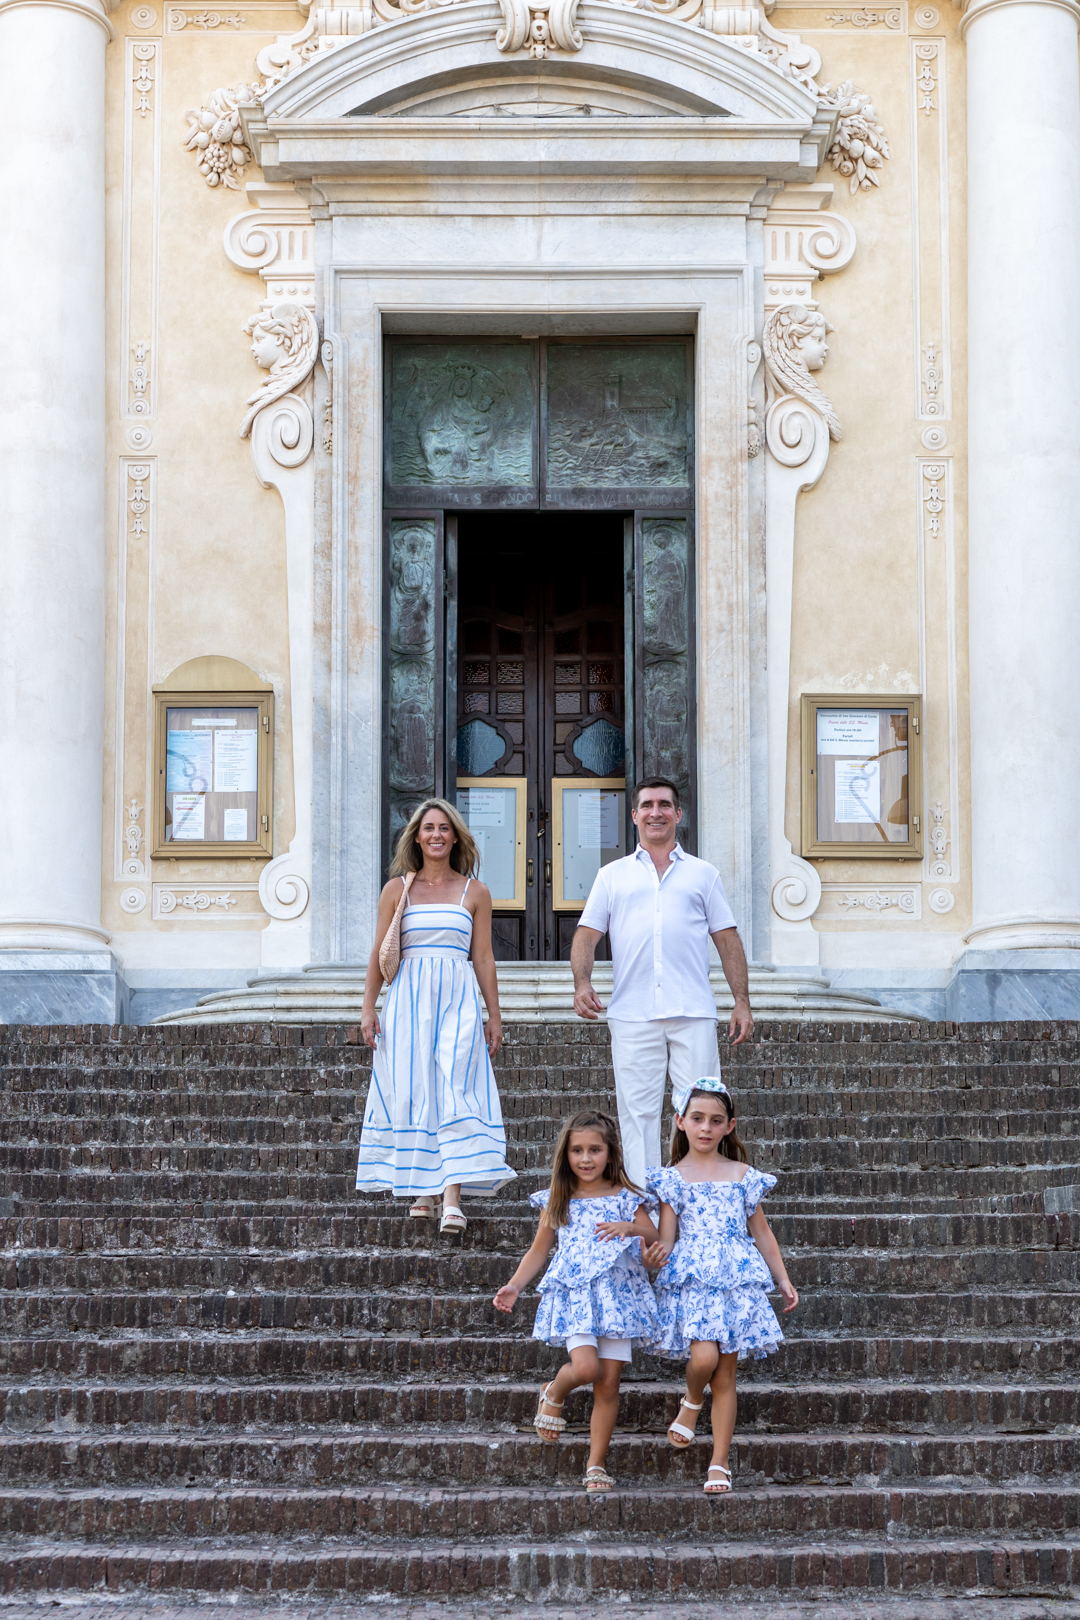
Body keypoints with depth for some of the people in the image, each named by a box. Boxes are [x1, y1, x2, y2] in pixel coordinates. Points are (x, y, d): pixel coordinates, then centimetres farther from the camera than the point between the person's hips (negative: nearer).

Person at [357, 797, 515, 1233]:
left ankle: (452, 1197, -18)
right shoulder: (398, 889, 8)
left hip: (458, 1000, -1)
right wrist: (369, 1008, 3)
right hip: (409, 999, 1)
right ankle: (422, 1191, 5)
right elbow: (379, 953, 9)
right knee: (412, 1094, -2)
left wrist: (494, 1015, 8)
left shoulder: (474, 892, 9)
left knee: (455, 1091, -11)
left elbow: (483, 957, 10)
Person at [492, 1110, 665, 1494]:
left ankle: (596, 1465, 10)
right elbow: (539, 1250, 14)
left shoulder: (625, 1199, 7)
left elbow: (654, 1239, 6)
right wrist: (514, 1286, 2)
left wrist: (629, 1227, -15)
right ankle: (554, 1393, 13)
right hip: (573, 1293, -1)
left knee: (609, 1383, 0)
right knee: (586, 1367, -22)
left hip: (616, 1293, 1)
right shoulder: (557, 1202, 9)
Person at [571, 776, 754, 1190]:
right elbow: (587, 934, 10)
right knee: (637, 1112, 0)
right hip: (632, 1015, 0)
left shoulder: (703, 874, 15)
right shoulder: (612, 876, 16)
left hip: (693, 1015, 0)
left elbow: (727, 941, 13)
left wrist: (742, 1001, 5)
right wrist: (582, 983, -7)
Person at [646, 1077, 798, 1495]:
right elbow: (666, 1238, 2)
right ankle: (692, 1401, 16)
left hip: (736, 1277, 2)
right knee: (704, 1356, -20)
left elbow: (761, 1232, 16)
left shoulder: (743, 1176, 10)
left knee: (726, 1375, 1)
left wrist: (783, 1280, 15)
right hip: (691, 1277, -2)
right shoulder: (673, 1178, 5)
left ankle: (720, 1463, 6)